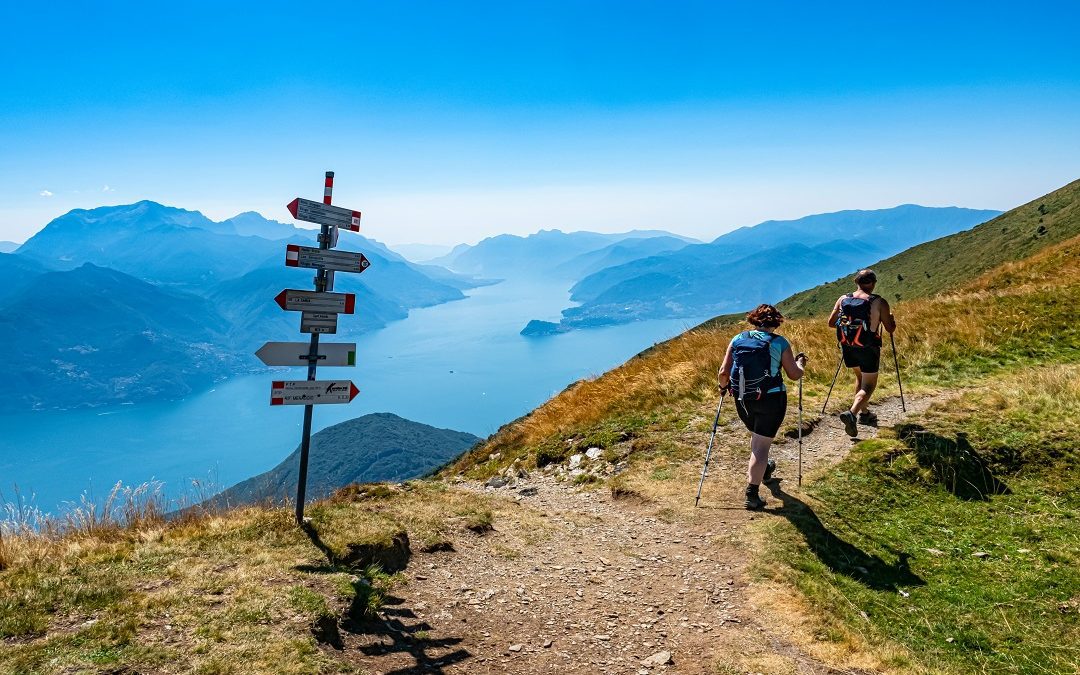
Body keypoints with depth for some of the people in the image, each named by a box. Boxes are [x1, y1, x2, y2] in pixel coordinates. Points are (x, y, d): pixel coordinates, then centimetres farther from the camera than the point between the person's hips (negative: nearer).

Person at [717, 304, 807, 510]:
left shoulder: (738, 339, 1)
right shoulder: (779, 342, -6)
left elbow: (723, 373, -1)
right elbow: (794, 375, 0)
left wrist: (723, 385, 20)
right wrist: (800, 363, 22)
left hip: (743, 400, 4)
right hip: (771, 400, -4)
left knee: (757, 436, 28)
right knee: (761, 445, 2)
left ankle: (764, 469, 53)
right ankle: (752, 494, -2)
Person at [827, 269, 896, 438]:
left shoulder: (842, 299, -1)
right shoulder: (879, 302, -10)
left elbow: (831, 323, 5)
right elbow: (890, 329, -6)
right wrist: (891, 318, 15)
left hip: (847, 347, 5)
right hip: (868, 348, -5)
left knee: (860, 377, 26)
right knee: (869, 384, 4)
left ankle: (864, 413, 33)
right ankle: (851, 413, -18)